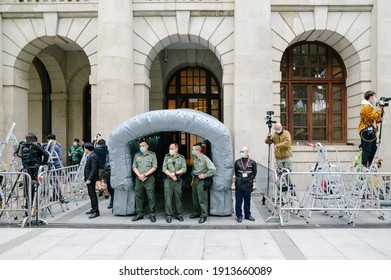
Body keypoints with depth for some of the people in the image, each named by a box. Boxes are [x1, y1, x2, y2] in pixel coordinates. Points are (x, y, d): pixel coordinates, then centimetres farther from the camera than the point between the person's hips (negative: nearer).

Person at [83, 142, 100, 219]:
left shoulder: (93, 156, -19)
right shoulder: (90, 156, 11)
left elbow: (94, 169, -23)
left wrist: (89, 179, -23)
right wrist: (85, 176, 15)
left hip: (91, 179, -10)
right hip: (88, 178, 10)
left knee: (93, 195, -5)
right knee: (91, 194, 18)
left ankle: (96, 212, 1)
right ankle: (93, 209, 29)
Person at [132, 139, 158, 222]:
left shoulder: (152, 155, 2)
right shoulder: (137, 155, 12)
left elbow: (154, 167, -4)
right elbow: (134, 167, 8)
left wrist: (144, 174, -11)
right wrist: (139, 175, -8)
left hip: (149, 179, -3)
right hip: (139, 179, 4)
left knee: (151, 197, -2)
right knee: (138, 197, 8)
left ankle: (152, 214, 6)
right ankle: (139, 214, 18)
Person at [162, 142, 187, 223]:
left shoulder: (181, 158, 7)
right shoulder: (167, 157, 8)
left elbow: (184, 169, -2)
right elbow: (164, 168, 1)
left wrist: (175, 173, -14)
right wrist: (171, 175, -12)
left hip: (178, 180, 0)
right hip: (168, 180, 0)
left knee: (178, 197, 5)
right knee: (168, 197, -1)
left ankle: (179, 214, 16)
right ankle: (169, 215, 7)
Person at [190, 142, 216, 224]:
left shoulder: (205, 159, -14)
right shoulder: (195, 158, 9)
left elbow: (213, 169, -18)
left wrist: (205, 175, -16)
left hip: (201, 181, -8)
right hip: (195, 180, 8)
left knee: (202, 199, -4)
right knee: (195, 198, 16)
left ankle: (204, 216, 4)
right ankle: (197, 212, 30)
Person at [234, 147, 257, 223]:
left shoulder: (252, 162, 0)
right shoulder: (237, 162, 1)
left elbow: (254, 172, 7)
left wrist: (249, 179, 0)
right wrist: (238, 179, 5)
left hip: (248, 185, 0)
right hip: (239, 185, 0)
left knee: (247, 201, 12)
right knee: (238, 201, 2)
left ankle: (248, 215, 27)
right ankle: (239, 216, 13)